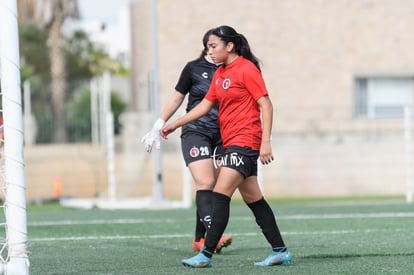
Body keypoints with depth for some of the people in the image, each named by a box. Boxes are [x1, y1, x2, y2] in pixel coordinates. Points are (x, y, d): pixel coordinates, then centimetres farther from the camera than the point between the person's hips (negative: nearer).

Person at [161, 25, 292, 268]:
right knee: (253, 198, 9)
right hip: (231, 143, 9)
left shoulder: (246, 69, -11)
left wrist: (265, 143, -19)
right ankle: (281, 251, 13)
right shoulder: (220, 73, 14)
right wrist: (174, 125, 18)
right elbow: (205, 105, 20)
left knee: (220, 195, -13)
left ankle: (206, 255, -13)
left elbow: (266, 105, -13)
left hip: (245, 141, -9)